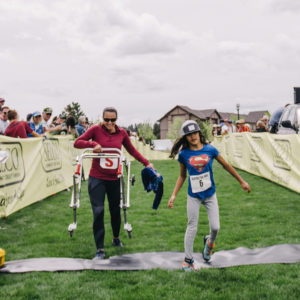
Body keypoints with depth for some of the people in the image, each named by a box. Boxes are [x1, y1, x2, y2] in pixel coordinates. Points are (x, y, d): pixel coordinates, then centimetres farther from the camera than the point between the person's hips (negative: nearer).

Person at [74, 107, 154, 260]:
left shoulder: (121, 133, 2)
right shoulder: (96, 129, -5)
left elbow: (132, 150, 12)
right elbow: (77, 142, -6)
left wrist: (146, 163, 7)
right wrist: (93, 143, -21)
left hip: (114, 178, 3)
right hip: (97, 178, -2)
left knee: (115, 210, 13)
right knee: (98, 212, -7)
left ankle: (116, 238, 41)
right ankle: (100, 249, 2)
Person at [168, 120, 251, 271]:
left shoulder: (210, 150, -6)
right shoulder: (184, 154, -6)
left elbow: (226, 165, 5)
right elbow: (182, 176, 6)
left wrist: (241, 181, 10)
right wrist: (174, 195, -1)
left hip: (210, 194, 1)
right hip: (193, 196, -1)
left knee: (215, 227, 0)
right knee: (192, 227, 3)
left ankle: (209, 242, 35)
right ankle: (188, 259, 18)